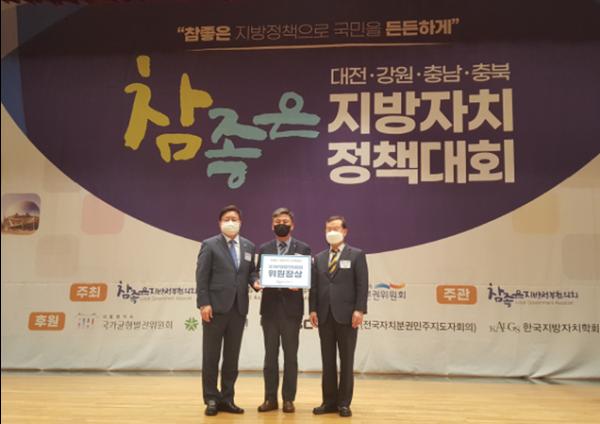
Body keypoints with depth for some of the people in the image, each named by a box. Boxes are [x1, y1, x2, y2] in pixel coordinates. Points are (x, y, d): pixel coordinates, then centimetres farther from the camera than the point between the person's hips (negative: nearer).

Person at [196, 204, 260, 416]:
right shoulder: (209, 245, -2)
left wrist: (255, 281, -6)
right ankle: (211, 399, 14)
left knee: (232, 356, 10)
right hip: (216, 307, -4)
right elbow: (202, 277, -6)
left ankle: (226, 399, 19)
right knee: (211, 356, 4)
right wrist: (204, 303, -14)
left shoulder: (249, 246, 12)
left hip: (239, 308, 4)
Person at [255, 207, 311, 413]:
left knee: (290, 356, 5)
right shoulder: (264, 249, 10)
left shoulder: (303, 248, 3)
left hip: (291, 308, -2)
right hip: (270, 308, 2)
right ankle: (270, 398, 15)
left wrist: (297, 284, -18)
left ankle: (288, 399, 13)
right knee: (270, 355, 7)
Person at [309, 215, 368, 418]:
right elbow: (314, 286, 11)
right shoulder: (319, 258, 15)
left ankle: (344, 403, 11)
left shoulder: (356, 255, 2)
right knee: (327, 361, 7)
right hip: (325, 315, 4)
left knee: (346, 361, 3)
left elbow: (362, 285, -4)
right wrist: (313, 309, 0)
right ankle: (329, 401, 14)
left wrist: (359, 310, -13)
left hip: (346, 315, -4)